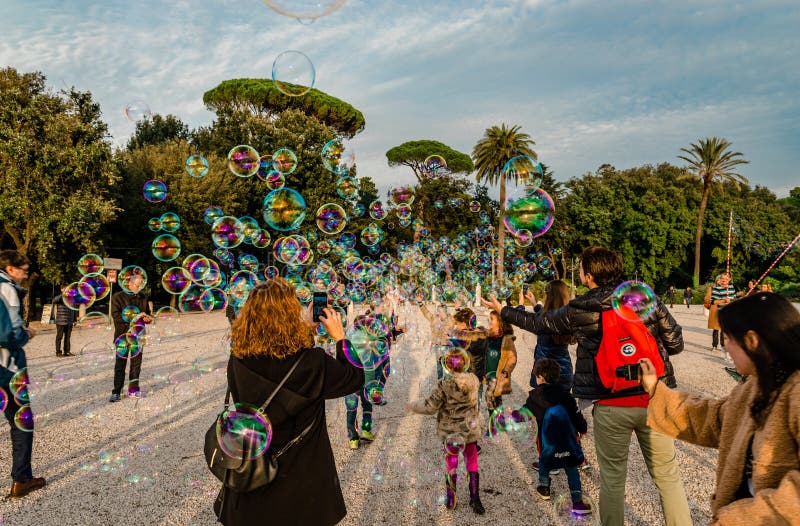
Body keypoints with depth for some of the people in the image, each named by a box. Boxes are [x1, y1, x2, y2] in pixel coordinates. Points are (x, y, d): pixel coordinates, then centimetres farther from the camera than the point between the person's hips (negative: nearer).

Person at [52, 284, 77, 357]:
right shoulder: (59, 297, -6)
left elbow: (74, 310, 17)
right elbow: (54, 301, -31)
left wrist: (75, 320, 15)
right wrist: (63, 294, -36)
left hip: (69, 322, 5)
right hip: (61, 322, -5)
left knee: (68, 337, 10)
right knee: (59, 337, 2)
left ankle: (67, 351, 17)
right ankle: (58, 352, 9)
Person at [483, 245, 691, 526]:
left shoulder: (577, 311, -5)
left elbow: (537, 322, 11)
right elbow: (675, 343, 1)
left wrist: (503, 310, 27)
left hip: (611, 406, -1)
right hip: (654, 400, 2)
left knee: (612, 479, 13)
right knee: (668, 476, 14)